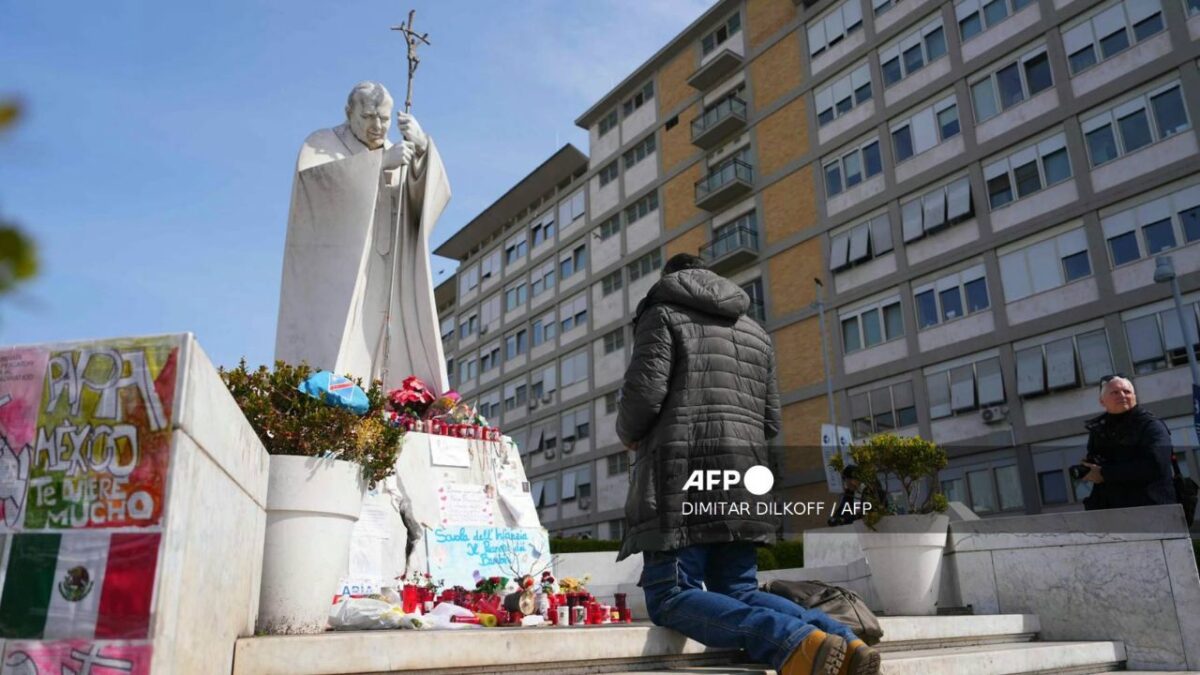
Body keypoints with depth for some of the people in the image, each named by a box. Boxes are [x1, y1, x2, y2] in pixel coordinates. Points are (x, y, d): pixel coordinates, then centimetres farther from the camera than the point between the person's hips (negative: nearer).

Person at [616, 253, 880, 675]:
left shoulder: (663, 314, 5)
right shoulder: (755, 331, 24)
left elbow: (643, 395, -9)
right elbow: (770, 421, 19)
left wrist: (628, 435, 11)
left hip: (682, 478, -7)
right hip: (742, 481, 7)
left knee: (670, 597, -7)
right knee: (739, 593, 13)